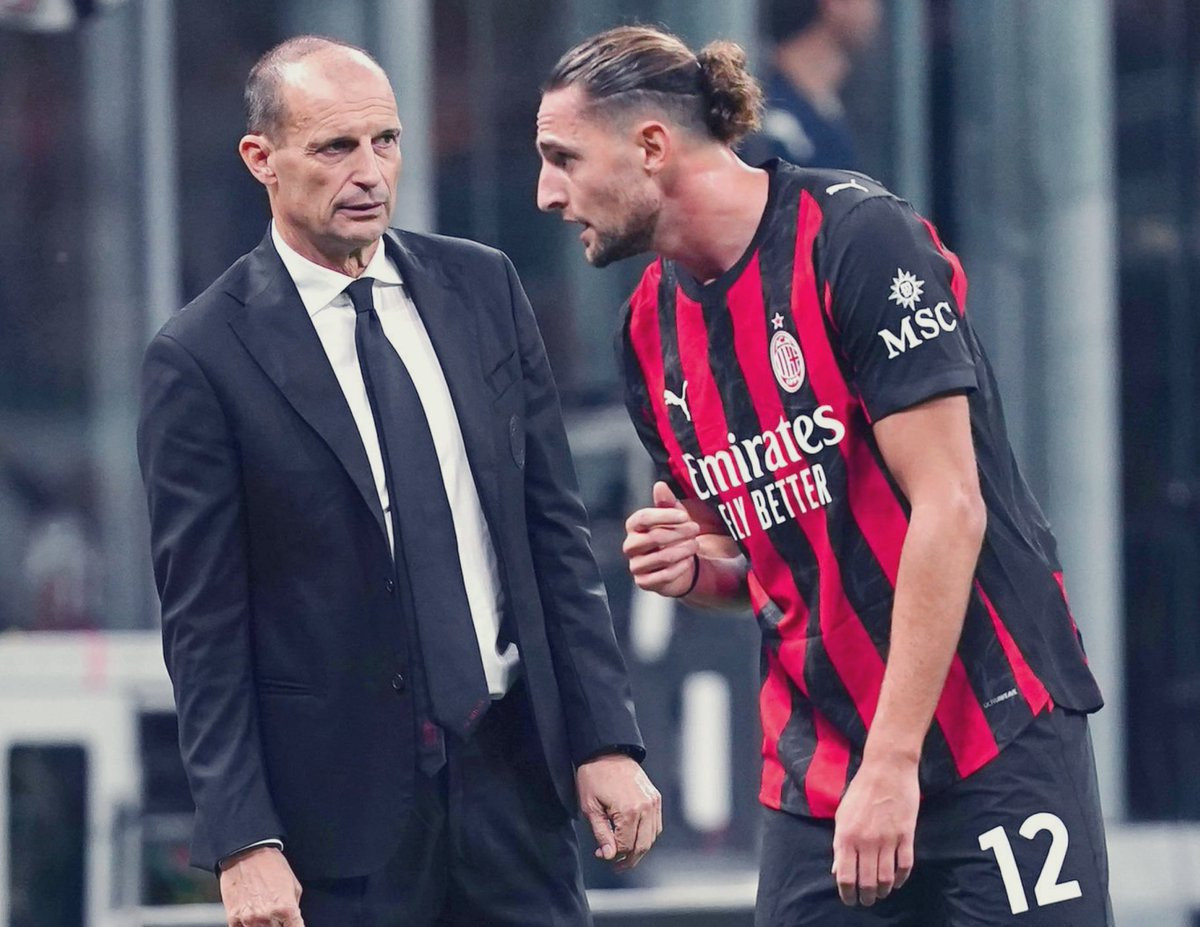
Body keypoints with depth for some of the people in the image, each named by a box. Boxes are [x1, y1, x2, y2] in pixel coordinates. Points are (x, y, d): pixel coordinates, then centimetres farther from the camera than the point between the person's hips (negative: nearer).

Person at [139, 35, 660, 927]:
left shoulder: (483, 288, 7)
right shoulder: (202, 357, -6)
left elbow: (556, 528, 9)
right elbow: (203, 626, -6)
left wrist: (606, 737, 3)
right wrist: (244, 841, -12)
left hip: (512, 767, 4)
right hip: (343, 801, -4)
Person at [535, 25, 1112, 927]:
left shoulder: (857, 237, -12)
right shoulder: (653, 329, 9)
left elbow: (949, 508, -16)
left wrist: (892, 764, -19)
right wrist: (700, 568, -4)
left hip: (995, 731, -6)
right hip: (815, 775, 6)